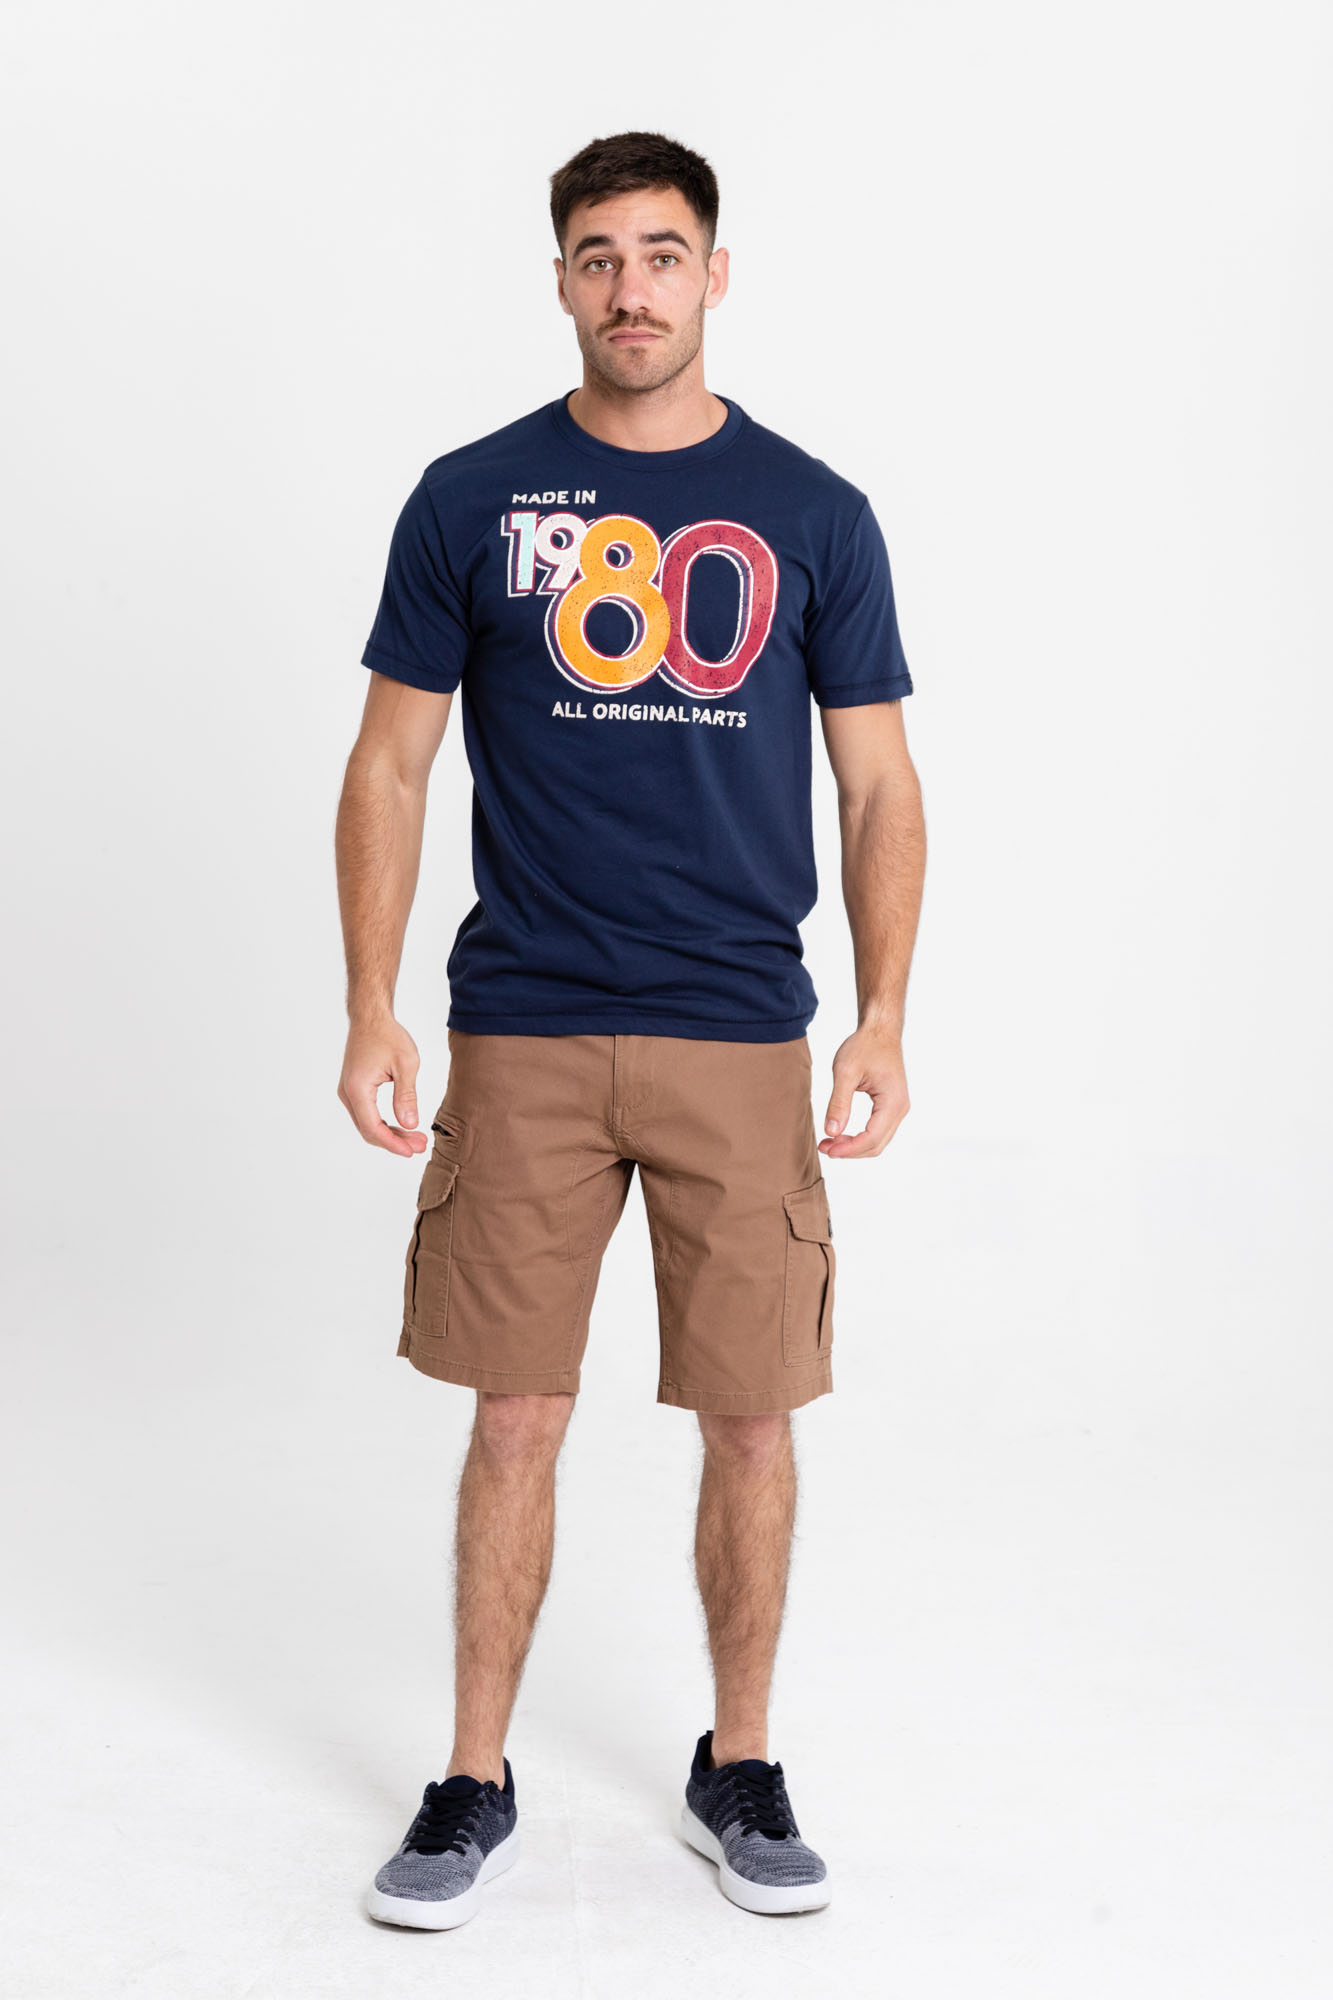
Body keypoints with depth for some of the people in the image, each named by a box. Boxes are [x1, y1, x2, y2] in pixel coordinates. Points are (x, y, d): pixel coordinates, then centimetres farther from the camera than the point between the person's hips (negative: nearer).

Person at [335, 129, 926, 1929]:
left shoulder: (812, 513, 4)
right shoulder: (472, 499, 3)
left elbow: (879, 789, 6)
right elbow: (390, 766, 4)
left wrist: (884, 1019, -6)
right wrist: (371, 1011, -5)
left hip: (742, 1040, 1)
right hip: (523, 1038, 0)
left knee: (750, 1422, 6)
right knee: (516, 1421, 5)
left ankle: (739, 1772, 25)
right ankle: (476, 1787, 21)